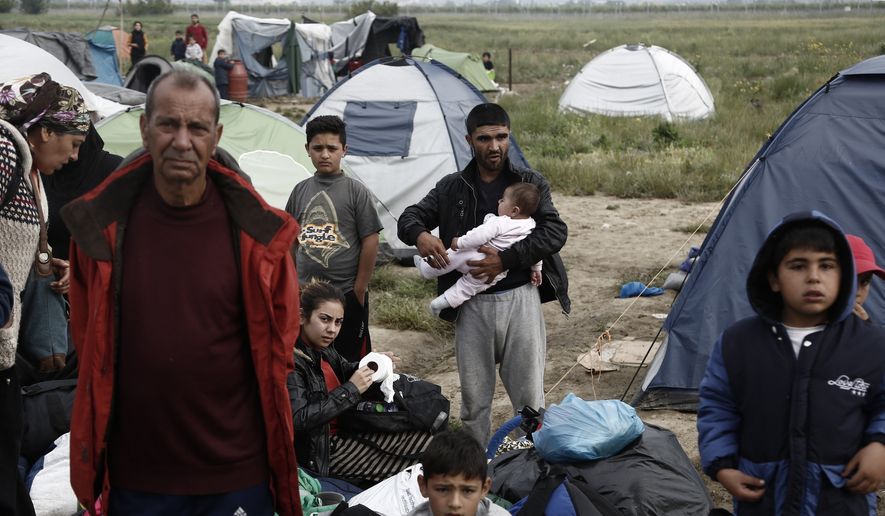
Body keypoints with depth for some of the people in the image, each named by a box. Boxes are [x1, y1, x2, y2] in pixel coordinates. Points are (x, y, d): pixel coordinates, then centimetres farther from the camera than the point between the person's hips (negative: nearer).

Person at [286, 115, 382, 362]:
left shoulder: (356, 191, -4)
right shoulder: (301, 191, 8)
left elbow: (370, 241, -5)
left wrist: (360, 289, -6)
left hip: (346, 294, -4)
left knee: (351, 363, 3)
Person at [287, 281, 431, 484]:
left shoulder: (321, 349, 3)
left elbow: (345, 370, 24)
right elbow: (298, 419, -30)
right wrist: (350, 390, -26)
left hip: (344, 431, 9)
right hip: (319, 453, -9)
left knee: (426, 442, 0)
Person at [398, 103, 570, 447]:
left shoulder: (531, 183, 4)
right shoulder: (451, 188, 8)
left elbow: (555, 232, -7)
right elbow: (408, 218, 7)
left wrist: (506, 259, -18)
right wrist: (420, 235, -19)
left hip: (520, 299, -1)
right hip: (472, 305, 2)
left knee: (529, 395, 4)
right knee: (474, 396, 10)